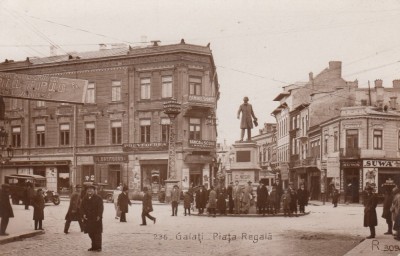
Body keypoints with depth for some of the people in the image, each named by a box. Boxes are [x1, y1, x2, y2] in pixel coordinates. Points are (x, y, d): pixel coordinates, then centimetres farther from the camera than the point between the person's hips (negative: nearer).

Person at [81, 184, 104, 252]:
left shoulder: (98, 198, -3)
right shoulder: (84, 199, 12)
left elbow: (101, 208, -7)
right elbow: (82, 207, 10)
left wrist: (99, 216, -16)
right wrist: (83, 214, -5)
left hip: (96, 219, -5)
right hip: (88, 218, 5)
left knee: (97, 233, -4)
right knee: (91, 233, 10)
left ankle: (98, 247, 0)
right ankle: (94, 246, 20)